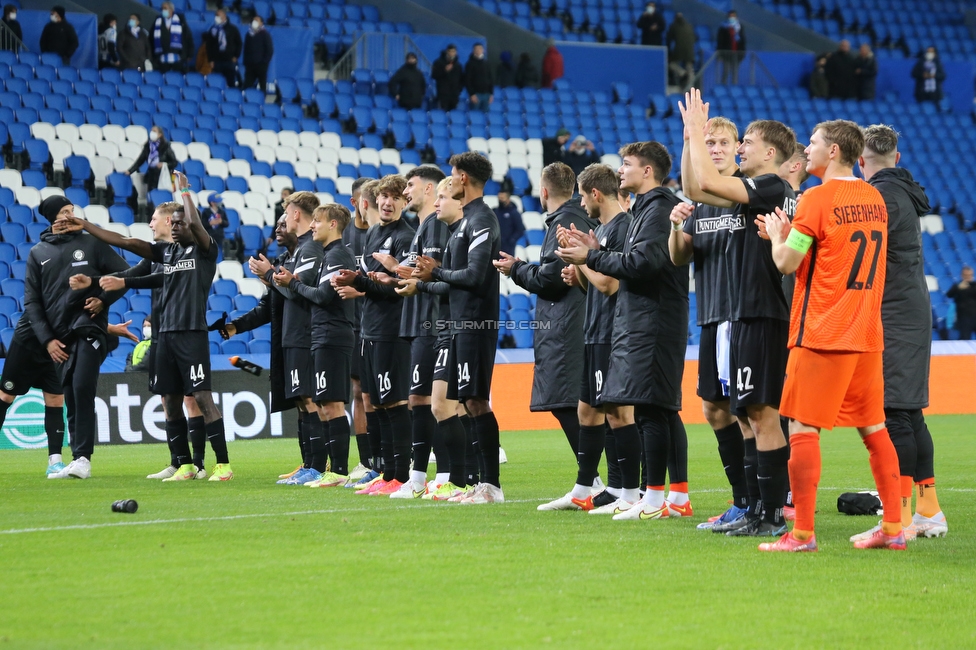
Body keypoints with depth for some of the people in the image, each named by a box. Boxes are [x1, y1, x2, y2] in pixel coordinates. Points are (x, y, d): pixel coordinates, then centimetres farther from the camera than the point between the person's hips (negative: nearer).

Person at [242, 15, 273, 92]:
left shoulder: (265, 34, 0)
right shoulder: (249, 34, 13)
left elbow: (270, 50, -3)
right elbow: (246, 50, 17)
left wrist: (264, 62, -10)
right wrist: (245, 62, 7)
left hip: (261, 65, -4)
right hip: (250, 65, 4)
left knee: (262, 86, 0)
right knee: (247, 86, -4)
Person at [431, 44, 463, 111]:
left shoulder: (458, 64, 16)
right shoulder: (439, 63, 4)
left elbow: (462, 78, 21)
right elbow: (434, 75, -4)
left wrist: (459, 88, 5)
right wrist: (445, 71, -15)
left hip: (454, 95, 4)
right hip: (443, 94, -3)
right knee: (444, 111, -13)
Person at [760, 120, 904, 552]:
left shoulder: (817, 198, -11)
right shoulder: (875, 199, 12)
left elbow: (787, 262, -10)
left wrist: (777, 236, 9)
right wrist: (791, 235, 20)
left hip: (821, 335, -7)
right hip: (867, 334, 7)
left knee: (803, 428, -4)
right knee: (874, 428, 12)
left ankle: (802, 533, -6)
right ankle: (893, 528, 12)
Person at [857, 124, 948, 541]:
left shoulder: (881, 195, -12)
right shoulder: (904, 193, 18)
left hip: (892, 316, -10)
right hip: (912, 314, 10)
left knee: (894, 415, -11)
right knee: (910, 416, 13)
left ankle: (900, 519, -13)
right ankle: (929, 511, 17)